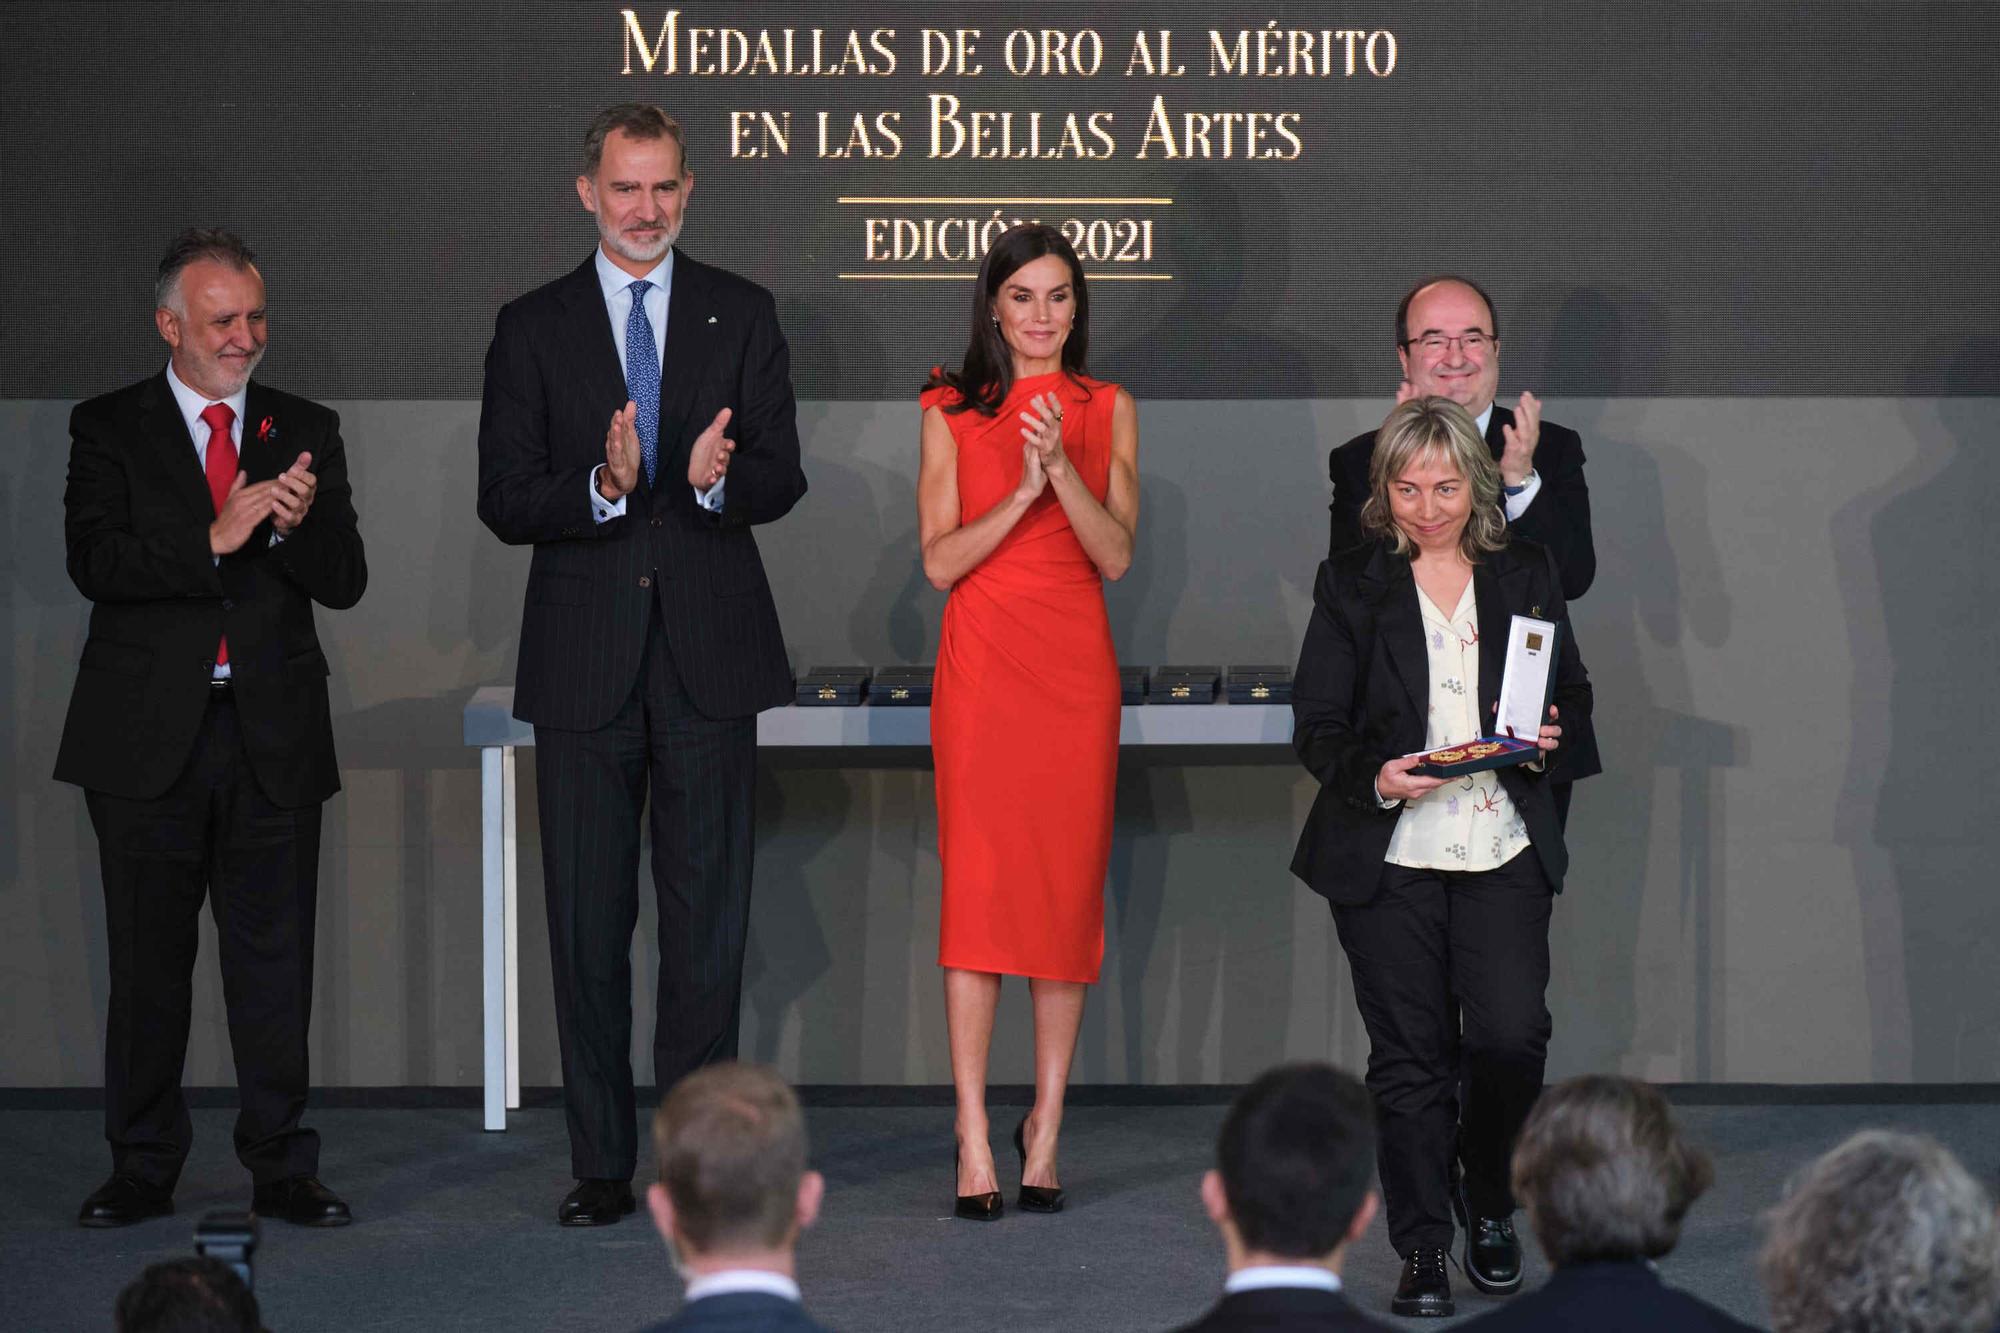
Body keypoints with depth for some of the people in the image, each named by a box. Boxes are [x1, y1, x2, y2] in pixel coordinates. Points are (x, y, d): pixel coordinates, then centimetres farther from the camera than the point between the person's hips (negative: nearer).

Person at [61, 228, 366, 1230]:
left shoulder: (306, 431, 10)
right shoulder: (109, 430, 3)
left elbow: (345, 582, 5)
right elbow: (96, 563, -11)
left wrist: (299, 525, -15)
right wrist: (213, 539, -22)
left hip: (273, 733, 2)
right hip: (149, 734, -1)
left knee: (276, 957, 2)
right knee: (148, 959, 5)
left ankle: (281, 1168, 9)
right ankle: (143, 1168, 14)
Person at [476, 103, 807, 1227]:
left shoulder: (743, 315, 7)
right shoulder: (534, 329, 6)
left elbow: (783, 480, 2)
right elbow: (504, 501, 0)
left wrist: (719, 477, -21)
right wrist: (602, 489, -20)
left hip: (712, 656, 0)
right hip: (586, 660, 0)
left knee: (710, 917, 2)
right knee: (589, 922, 3)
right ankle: (603, 1164, 10)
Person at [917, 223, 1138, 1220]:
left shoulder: (1107, 411, 8)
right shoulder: (951, 411, 5)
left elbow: (1117, 555, -2)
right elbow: (940, 561, -2)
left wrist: (1062, 467, -17)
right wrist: (1023, 492, -15)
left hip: (1077, 671, 1)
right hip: (981, 669, -1)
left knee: (1069, 890, 2)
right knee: (976, 887, -6)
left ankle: (1046, 1125, 12)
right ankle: (975, 1140, -3)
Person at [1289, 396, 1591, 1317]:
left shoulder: (1526, 574, 9)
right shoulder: (1351, 585, 3)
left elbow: (1572, 692, 19)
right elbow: (1316, 725, 1)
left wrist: (1552, 733, -4)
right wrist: (1374, 776, -19)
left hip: (1504, 852, 1)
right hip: (1388, 859, -1)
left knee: (1511, 1036, -10)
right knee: (1409, 1056, 1)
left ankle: (1489, 1207, 17)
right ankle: (1422, 1252, 10)